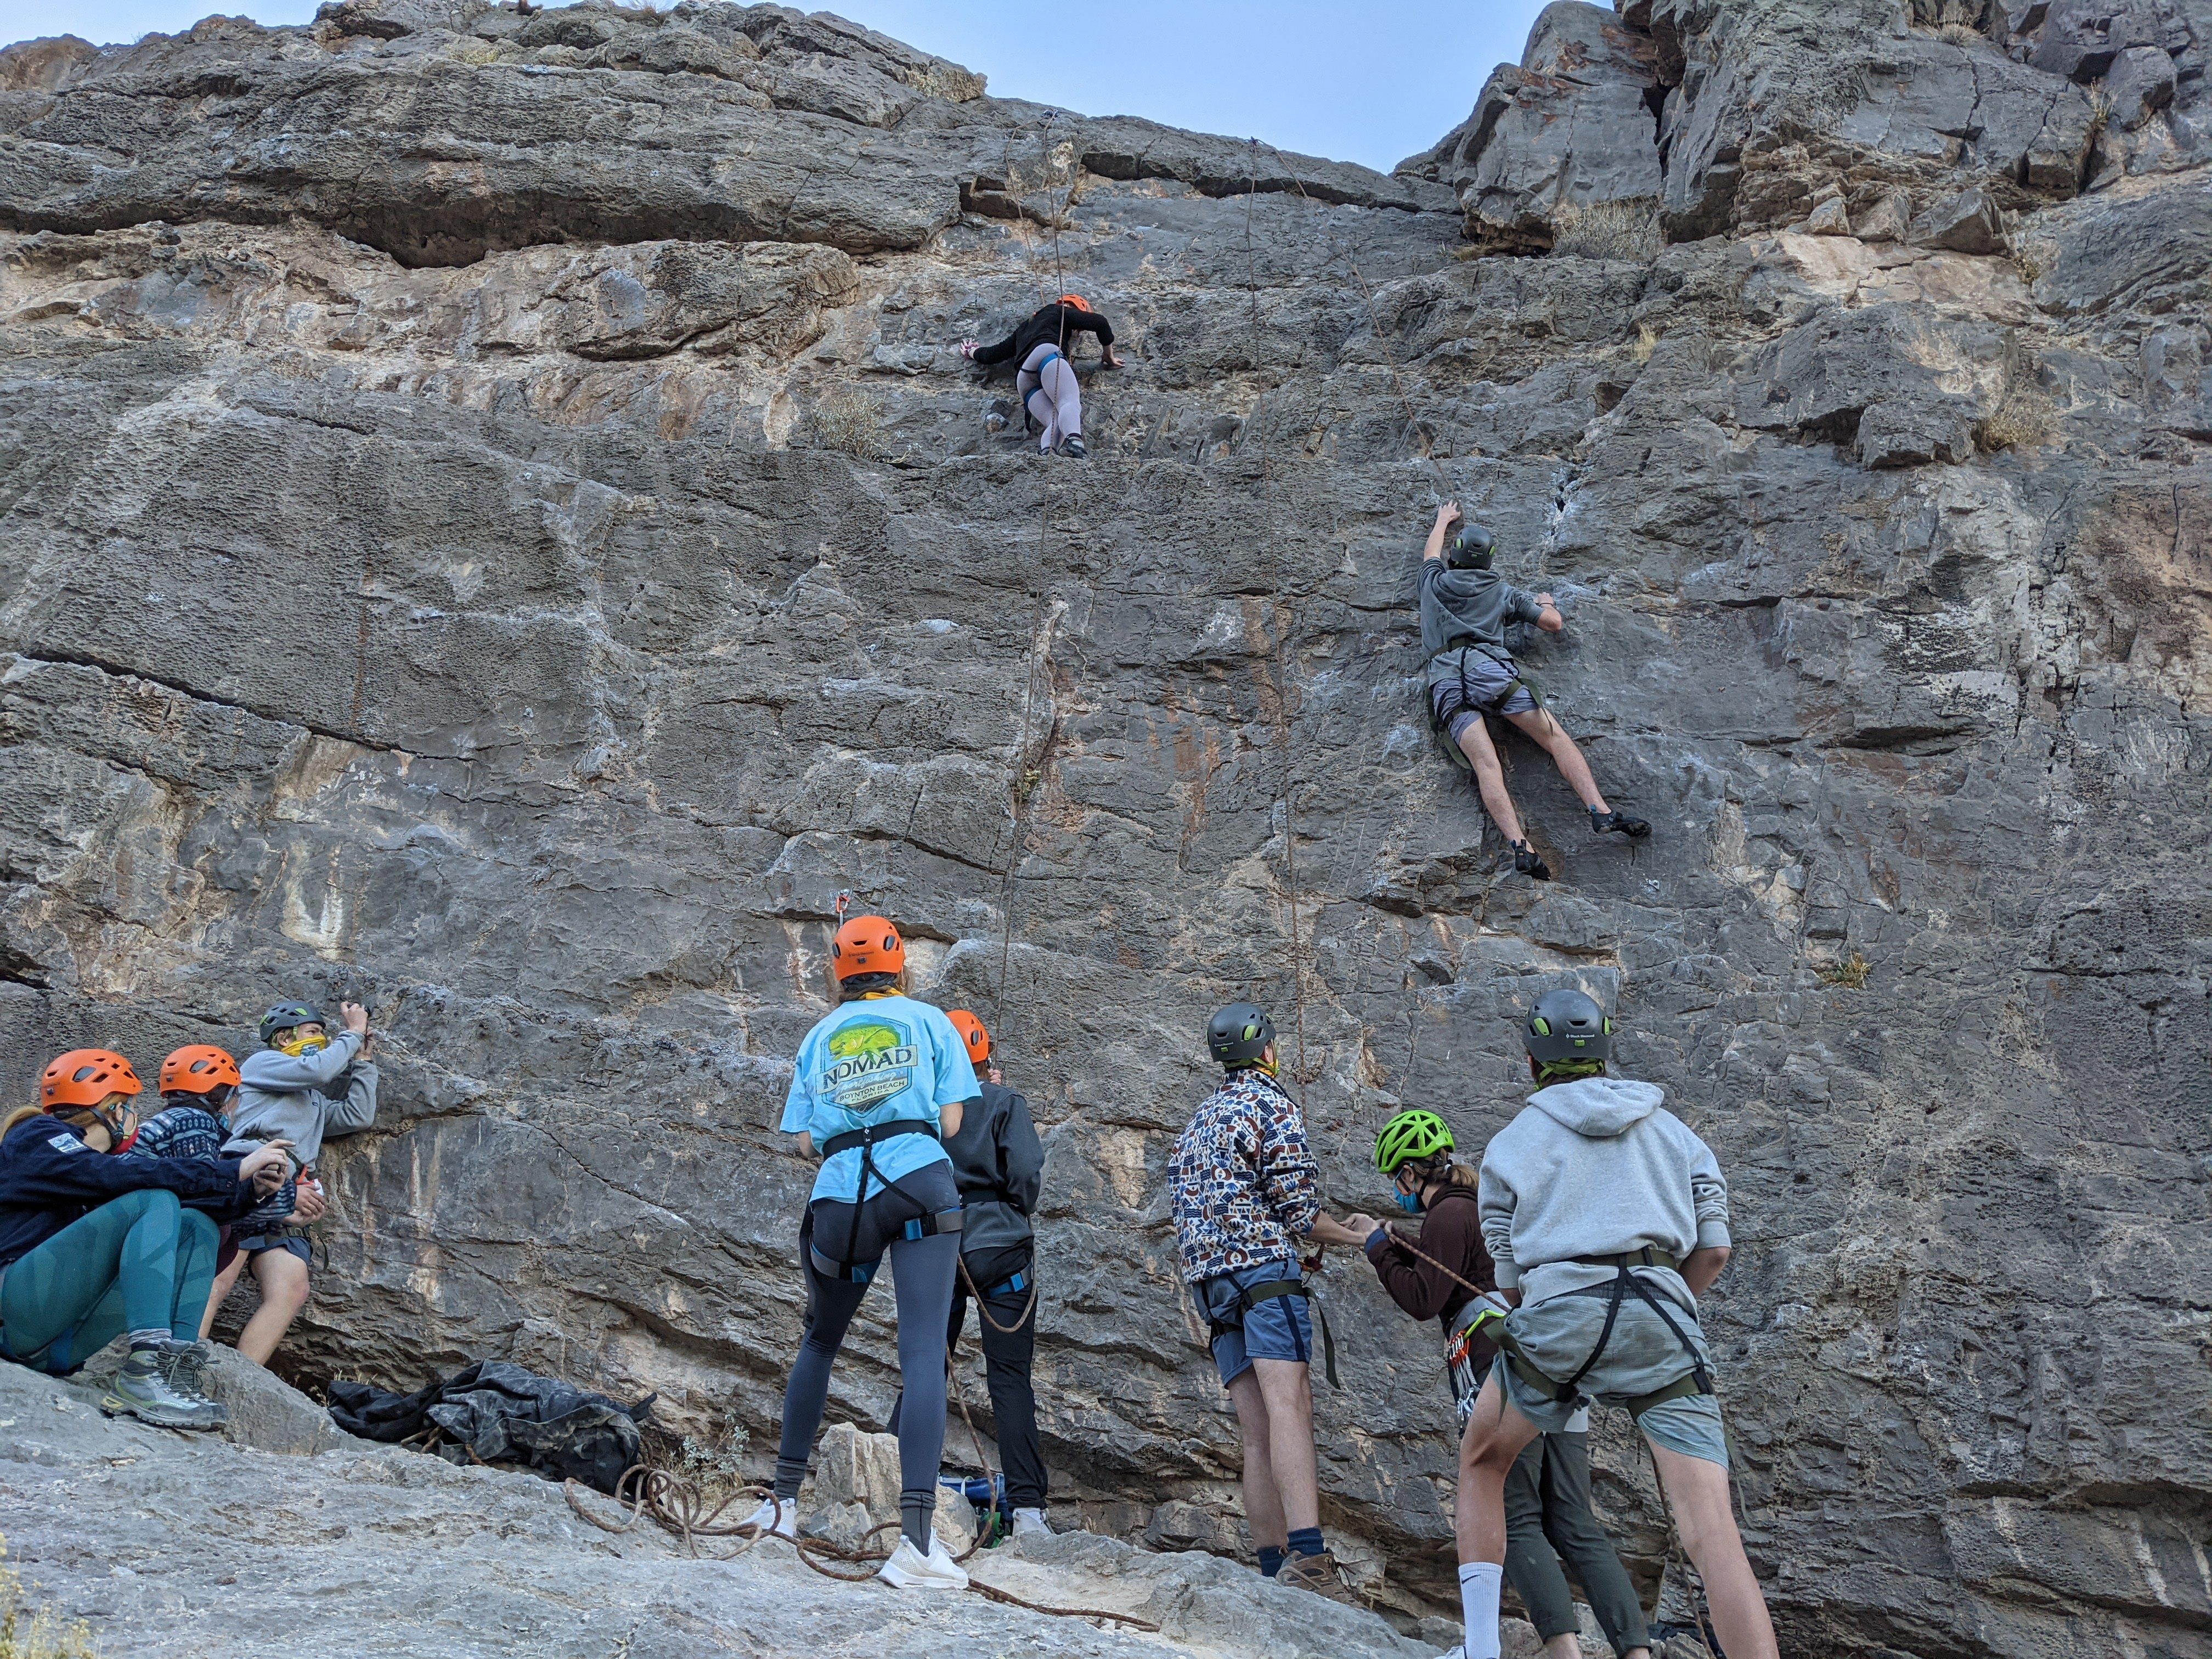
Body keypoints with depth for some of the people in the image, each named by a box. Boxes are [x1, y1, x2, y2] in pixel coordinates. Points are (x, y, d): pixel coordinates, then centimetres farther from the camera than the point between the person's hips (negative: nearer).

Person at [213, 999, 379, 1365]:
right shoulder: (262, 1062, 18)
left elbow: (358, 1117, 31)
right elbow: (317, 1070, 1)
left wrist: (362, 1060, 33)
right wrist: (353, 1033, 14)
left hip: (286, 1206, 7)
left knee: (291, 1289, -18)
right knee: (216, 1282, -25)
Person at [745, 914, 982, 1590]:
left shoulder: (819, 1036, 17)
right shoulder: (928, 1021, 11)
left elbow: (805, 1140, 11)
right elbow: (952, 1124, 5)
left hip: (840, 1198, 3)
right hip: (920, 1189, -3)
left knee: (819, 1343, 23)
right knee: (923, 1355, -10)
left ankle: (783, 1500, 29)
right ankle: (916, 1536, -20)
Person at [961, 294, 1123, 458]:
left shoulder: (1025, 328, 45)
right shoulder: (1059, 311, 28)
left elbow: (990, 355, 50)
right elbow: (1100, 323, 16)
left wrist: (973, 351, 72)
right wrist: (1109, 357, 28)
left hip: (1023, 379, 6)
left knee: (1057, 421, -17)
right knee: (1071, 402, -30)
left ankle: (1046, 454, -50)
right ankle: (1074, 441, -63)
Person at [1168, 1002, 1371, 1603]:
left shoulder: (1200, 1116, 25)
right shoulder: (1272, 1102, 1)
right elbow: (1295, 1205, -6)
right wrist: (1360, 1238, 10)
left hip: (1207, 1275, 8)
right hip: (1264, 1265, -8)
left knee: (1257, 1431, 3)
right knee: (1288, 1403, -21)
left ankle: (1275, 1567, -2)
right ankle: (1308, 1556, -35)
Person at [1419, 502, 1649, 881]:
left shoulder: (1435, 583, 25)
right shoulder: (1502, 591, 21)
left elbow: (1432, 551, 49)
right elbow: (1554, 623, 23)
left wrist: (1444, 520, 67)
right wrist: (1545, 604, 45)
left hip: (1444, 680, 1)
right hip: (1488, 666, -1)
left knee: (1485, 763, -18)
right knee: (1554, 736, -2)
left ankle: (1519, 845, -36)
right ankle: (1601, 811, -20)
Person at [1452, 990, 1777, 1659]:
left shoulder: (1509, 1144, 18)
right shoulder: (1674, 1130, 23)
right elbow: (1714, 1250, 16)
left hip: (1557, 1313, -1)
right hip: (1663, 1317, 1)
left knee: (1482, 1462, 23)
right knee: (1712, 1533, -5)